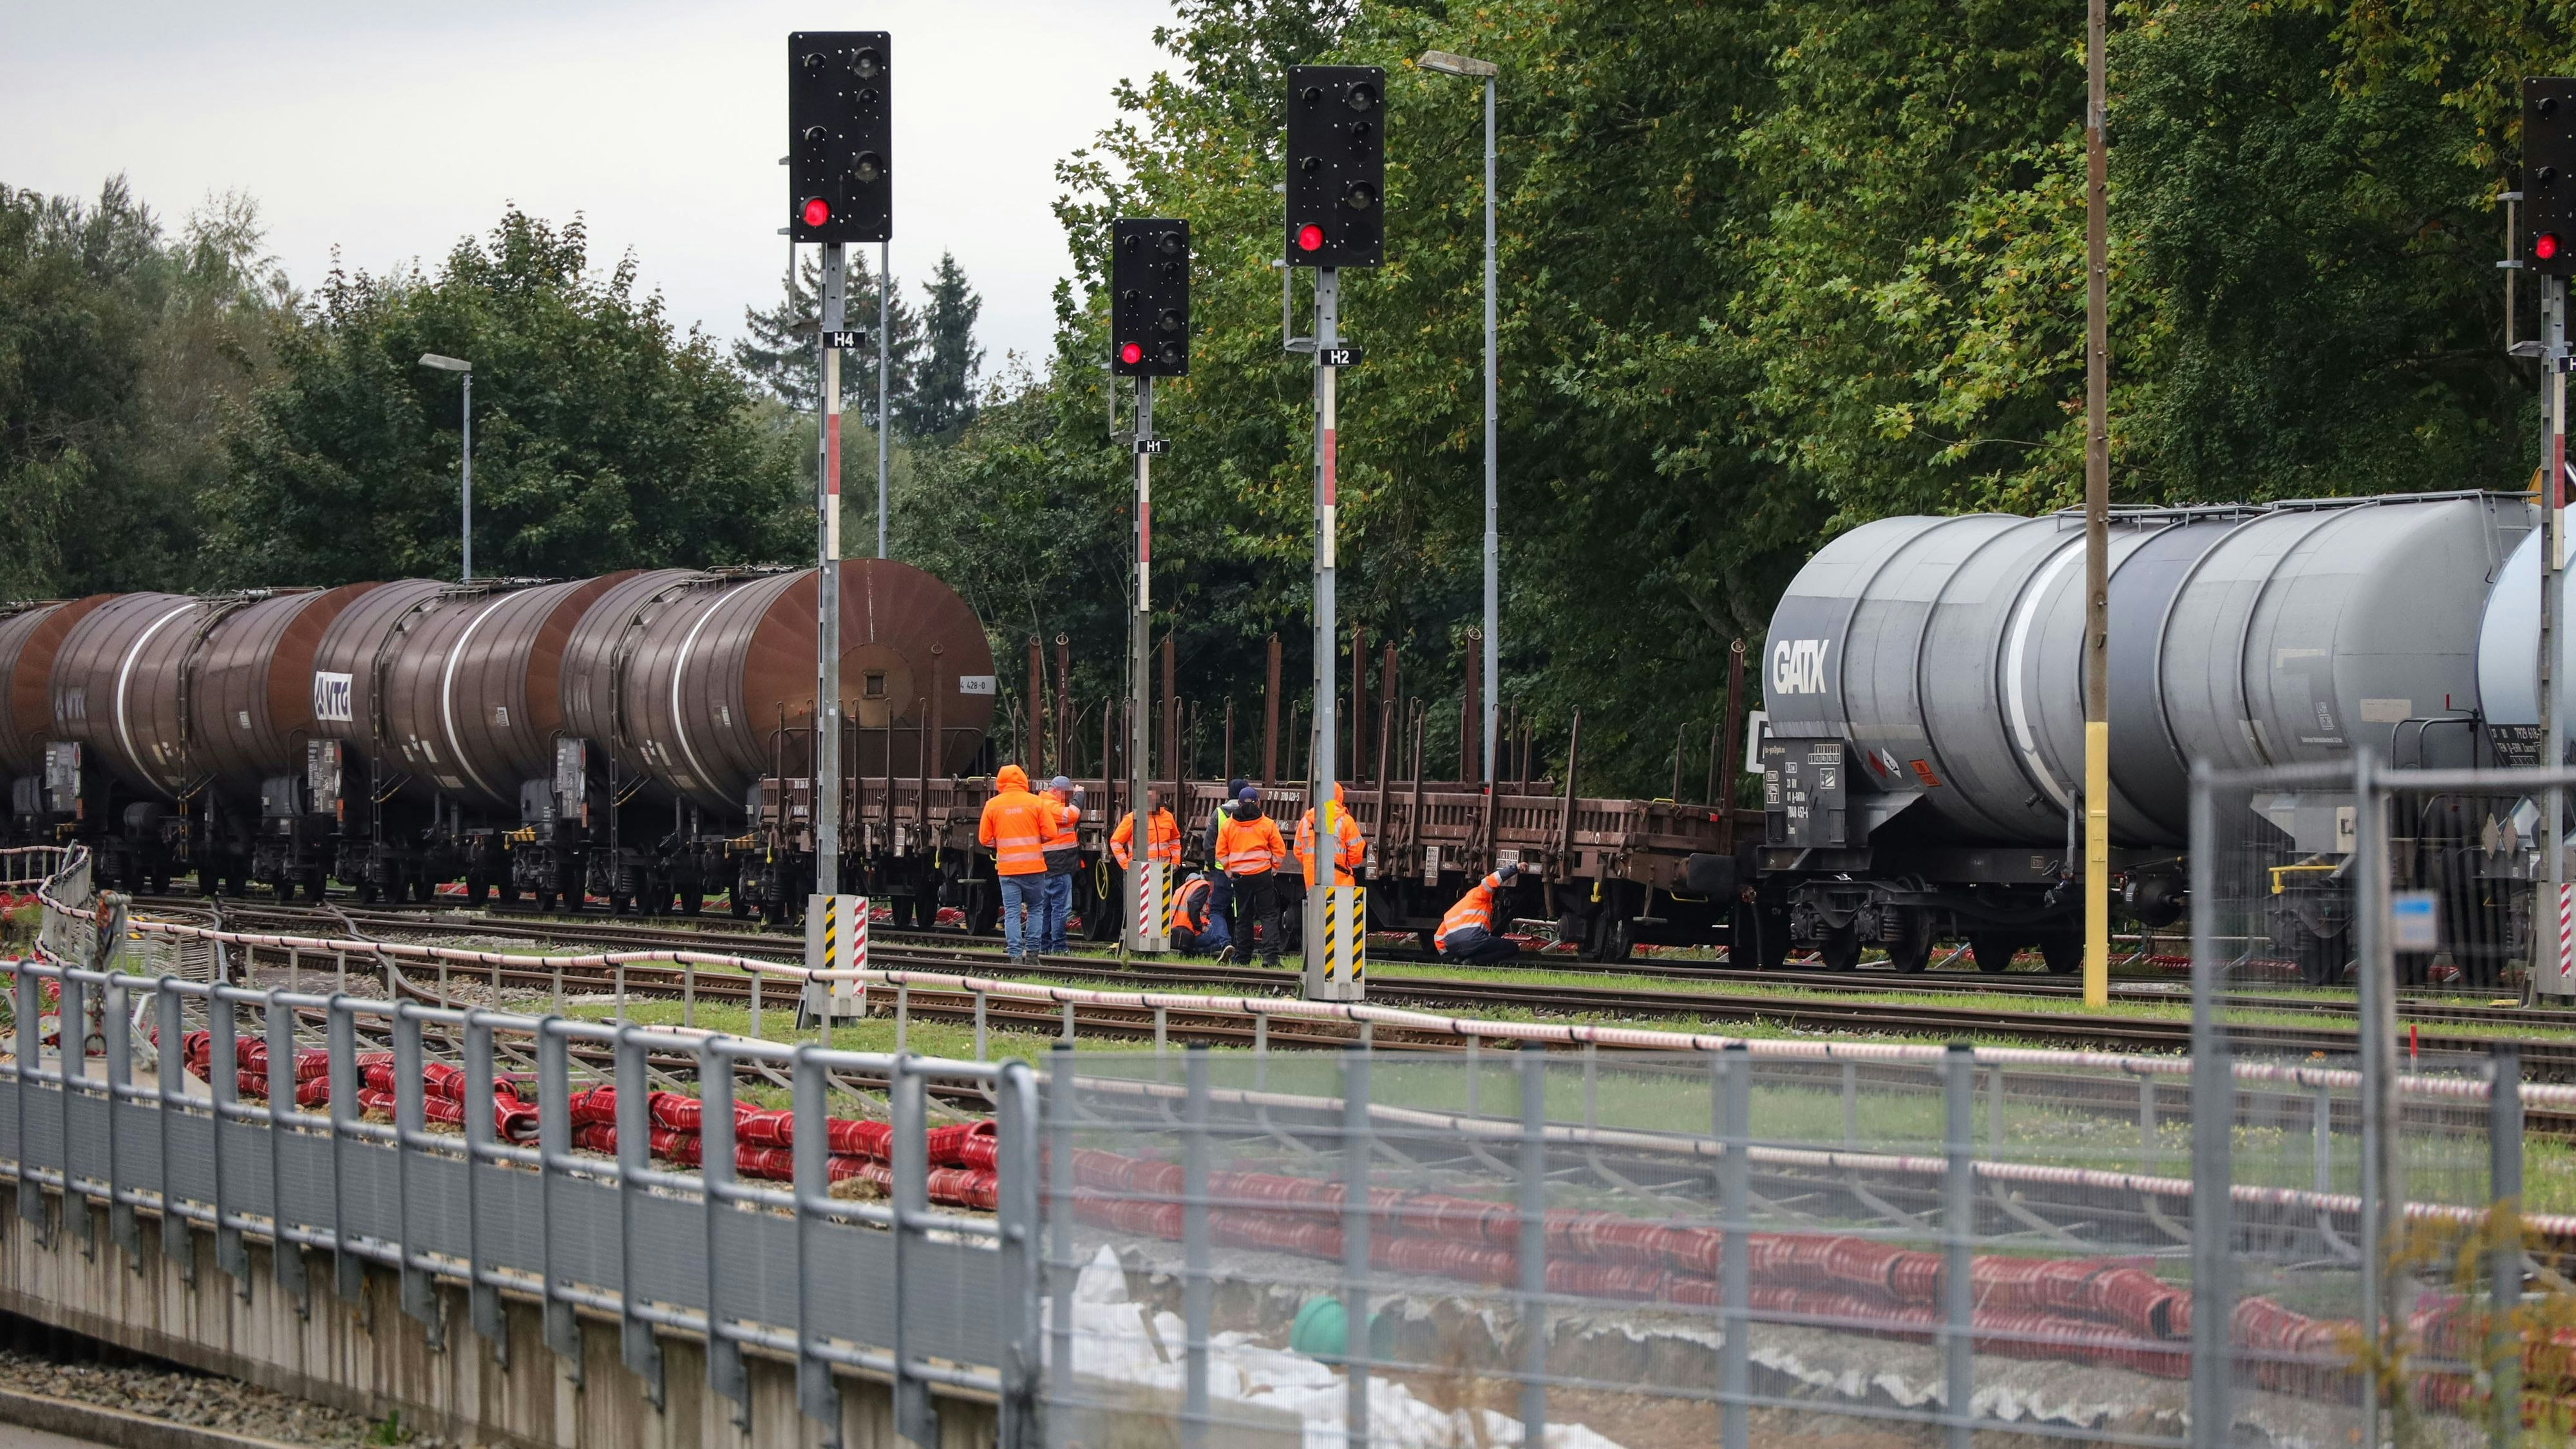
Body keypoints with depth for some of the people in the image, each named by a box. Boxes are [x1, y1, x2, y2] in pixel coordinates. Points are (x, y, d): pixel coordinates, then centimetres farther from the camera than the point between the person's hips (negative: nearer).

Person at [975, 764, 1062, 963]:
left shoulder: (992, 805, 0)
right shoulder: (1036, 803, -2)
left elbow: (985, 839, 3)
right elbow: (1050, 833, -3)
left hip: (1007, 868, 0)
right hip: (1034, 867, 0)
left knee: (1012, 911, 3)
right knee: (1036, 909, 13)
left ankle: (1015, 952, -3)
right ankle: (1032, 949, 7)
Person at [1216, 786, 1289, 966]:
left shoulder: (1227, 825, 1)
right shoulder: (1268, 825, -5)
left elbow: (1221, 853, 3)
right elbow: (1279, 850, -3)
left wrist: (1229, 870, 14)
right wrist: (1274, 868, 11)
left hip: (1239, 876, 2)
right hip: (1263, 875, -2)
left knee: (1244, 917, 12)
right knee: (1269, 916, 1)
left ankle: (1242, 956, 14)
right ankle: (1270, 956, -11)